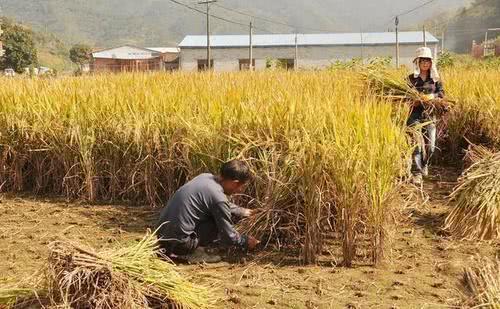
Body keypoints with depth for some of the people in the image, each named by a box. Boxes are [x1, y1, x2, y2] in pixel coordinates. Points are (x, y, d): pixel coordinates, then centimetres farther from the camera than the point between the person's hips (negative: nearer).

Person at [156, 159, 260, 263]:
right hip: (178, 242, -8)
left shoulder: (205, 177, 5)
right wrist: (246, 242, 11)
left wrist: (241, 211, 36)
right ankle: (193, 253, -1)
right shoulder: (218, 197, -18)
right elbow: (229, 236, -6)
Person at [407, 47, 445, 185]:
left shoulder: (435, 78, 8)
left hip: (430, 114, 2)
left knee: (430, 145, 4)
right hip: (415, 113, -2)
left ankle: (424, 164, 34)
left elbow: (441, 93, 3)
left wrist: (433, 96, -17)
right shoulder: (411, 78, 2)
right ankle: (417, 172, -5)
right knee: (416, 144, -10)